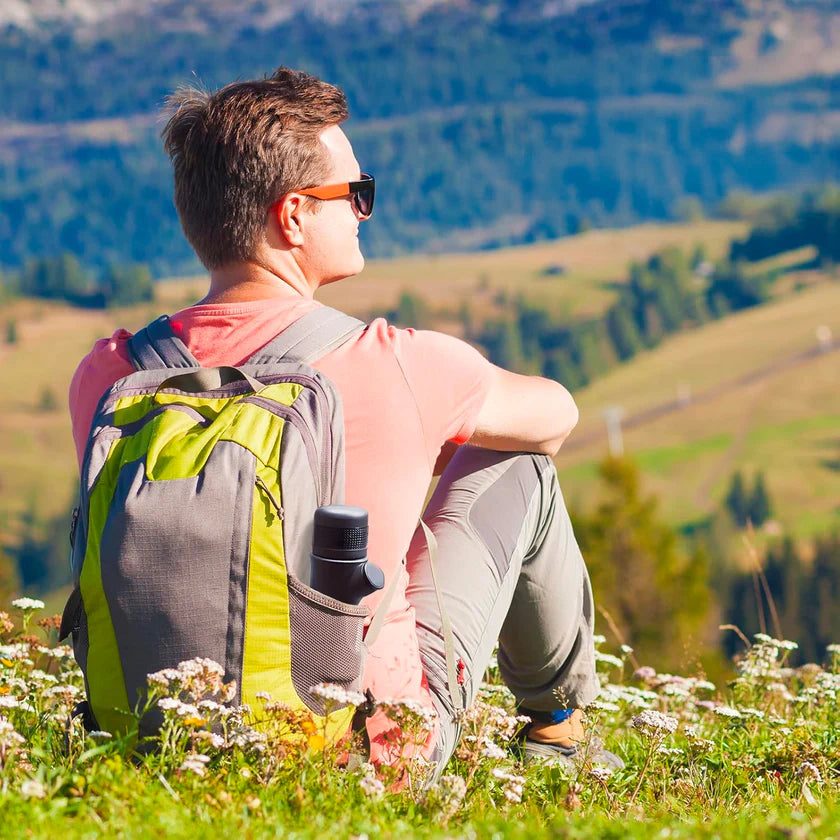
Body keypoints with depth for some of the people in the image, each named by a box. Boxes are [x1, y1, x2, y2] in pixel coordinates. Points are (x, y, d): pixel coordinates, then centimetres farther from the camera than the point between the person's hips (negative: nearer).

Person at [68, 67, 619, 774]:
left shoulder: (104, 376, -12)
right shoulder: (398, 368, -21)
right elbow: (555, 415, 2)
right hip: (380, 744, -4)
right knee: (521, 464, 15)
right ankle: (558, 716, 40)